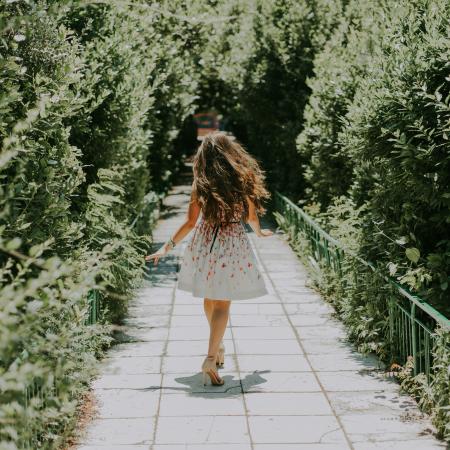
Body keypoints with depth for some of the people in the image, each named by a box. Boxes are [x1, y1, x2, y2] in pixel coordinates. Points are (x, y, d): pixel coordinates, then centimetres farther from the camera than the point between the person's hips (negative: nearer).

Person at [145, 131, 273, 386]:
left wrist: (168, 247, 2)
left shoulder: (200, 184, -7)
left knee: (210, 298, 20)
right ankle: (211, 358, -14)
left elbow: (190, 222, -7)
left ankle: (218, 345, 38)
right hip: (234, 244, -2)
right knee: (222, 303, -1)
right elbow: (251, 217, 5)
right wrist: (260, 232, 27)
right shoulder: (243, 181, -6)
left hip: (205, 244, 2)